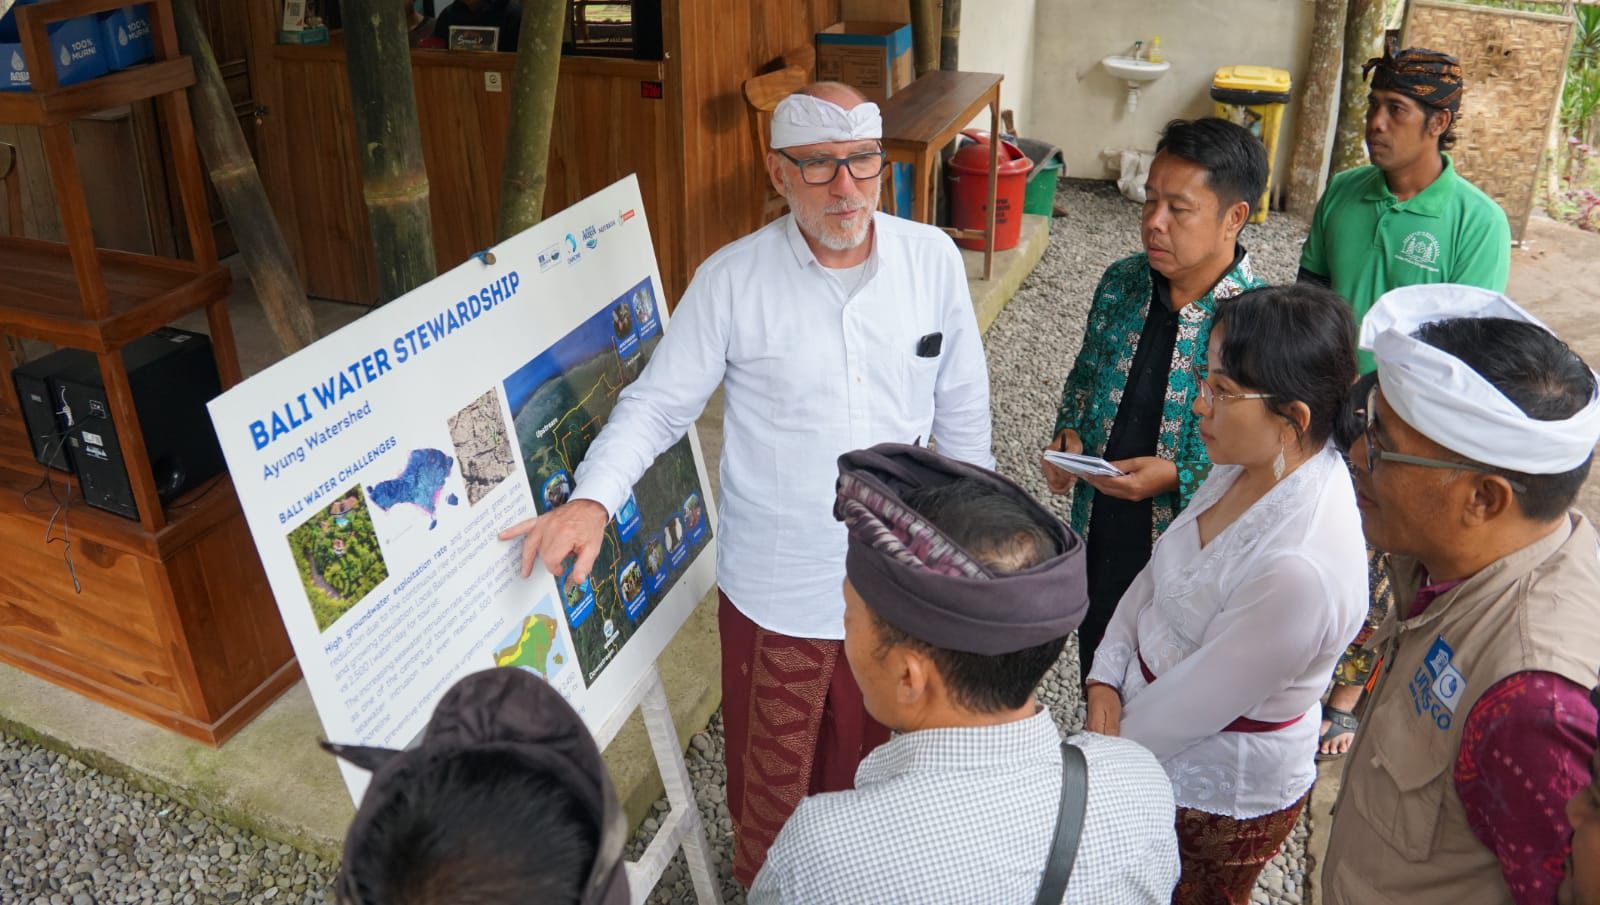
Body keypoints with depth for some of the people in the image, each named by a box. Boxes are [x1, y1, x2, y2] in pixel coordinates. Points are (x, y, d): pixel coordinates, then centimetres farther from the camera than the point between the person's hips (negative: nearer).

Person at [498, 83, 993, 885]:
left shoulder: (933, 260, -7)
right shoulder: (732, 280, -14)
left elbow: (962, 412, 3)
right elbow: (657, 404, -8)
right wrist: (593, 499, -25)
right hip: (775, 597, -2)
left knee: (872, 768, 24)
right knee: (772, 781, 19)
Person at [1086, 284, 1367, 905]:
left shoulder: (1300, 571, -36)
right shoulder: (1251, 465, -10)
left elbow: (1190, 708, -25)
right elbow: (1157, 573, 4)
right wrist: (1106, 677, -5)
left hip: (1222, 798, -7)